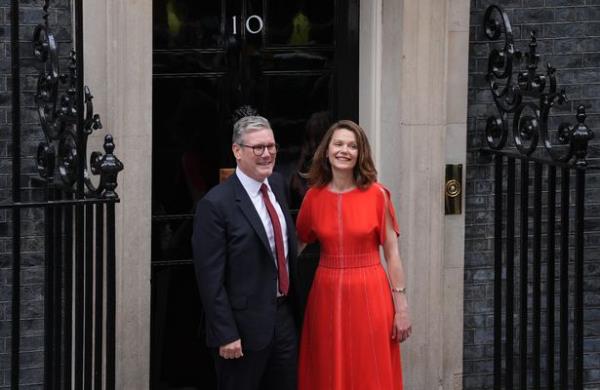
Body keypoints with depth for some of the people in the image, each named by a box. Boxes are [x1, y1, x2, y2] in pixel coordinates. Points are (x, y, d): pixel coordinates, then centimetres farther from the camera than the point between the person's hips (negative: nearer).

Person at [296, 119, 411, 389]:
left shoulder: (377, 195, -5)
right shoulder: (314, 197, 3)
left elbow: (392, 254, -4)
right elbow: (295, 246, 12)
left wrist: (401, 306, -6)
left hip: (369, 296, -2)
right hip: (327, 296, 3)